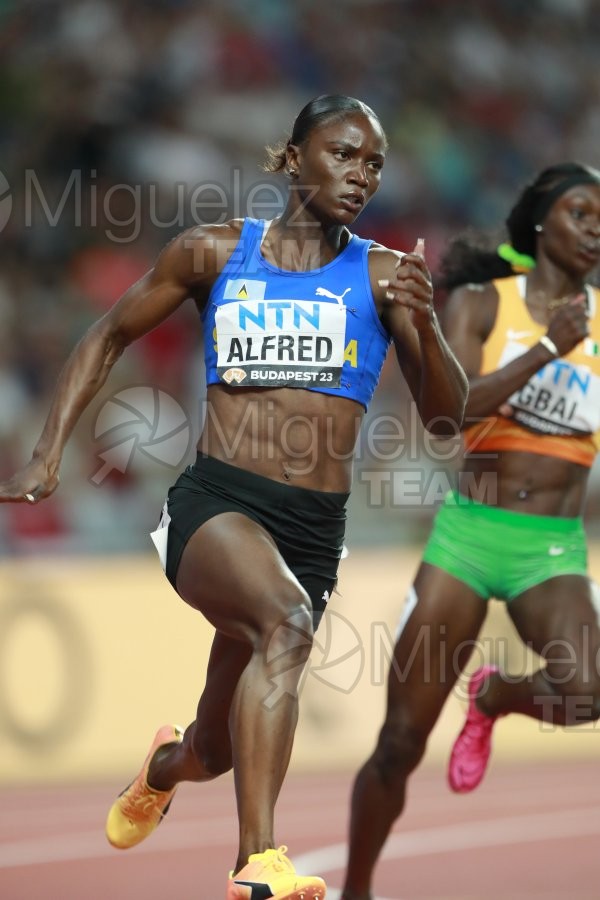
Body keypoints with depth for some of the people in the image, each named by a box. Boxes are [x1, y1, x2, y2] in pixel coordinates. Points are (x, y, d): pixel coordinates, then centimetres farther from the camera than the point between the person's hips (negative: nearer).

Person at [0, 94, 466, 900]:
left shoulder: (384, 275, 4)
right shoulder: (215, 252, 5)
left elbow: (446, 419, -1)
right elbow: (109, 337, 18)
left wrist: (423, 325, -19)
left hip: (314, 530, 3)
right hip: (214, 502, -3)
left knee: (217, 749, 15)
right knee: (288, 623, -36)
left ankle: (164, 765, 55)